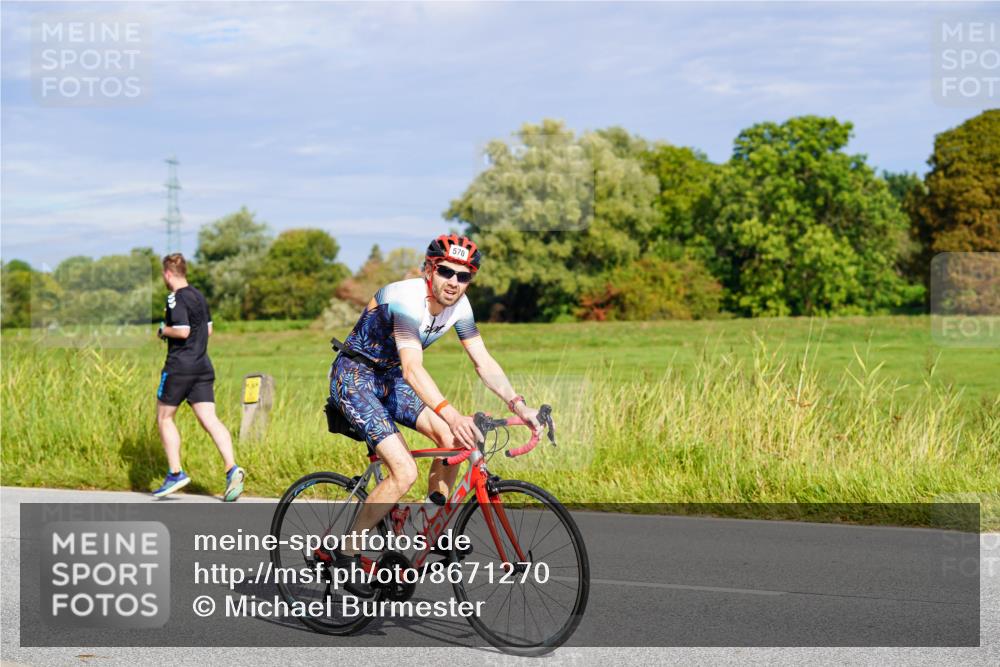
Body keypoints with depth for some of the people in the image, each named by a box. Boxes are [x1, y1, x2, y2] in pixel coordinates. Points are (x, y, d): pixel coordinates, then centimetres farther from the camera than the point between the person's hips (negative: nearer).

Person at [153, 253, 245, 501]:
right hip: (203, 366, 7)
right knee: (209, 419, -2)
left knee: (164, 417, 9)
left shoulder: (176, 298, -11)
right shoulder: (198, 296, 15)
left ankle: (175, 473, 5)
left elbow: (182, 331, -21)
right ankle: (232, 469, -20)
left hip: (179, 366, -7)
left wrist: (163, 330, -3)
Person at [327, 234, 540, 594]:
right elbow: (413, 368, -41)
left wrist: (518, 405, -21)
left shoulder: (458, 305, -7)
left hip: (389, 378, 7)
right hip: (353, 377, -7)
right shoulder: (407, 298, -30)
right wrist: (452, 414, -54)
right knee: (405, 472, -20)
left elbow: (483, 362, -5)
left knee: (452, 438, -13)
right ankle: (347, 551, -6)